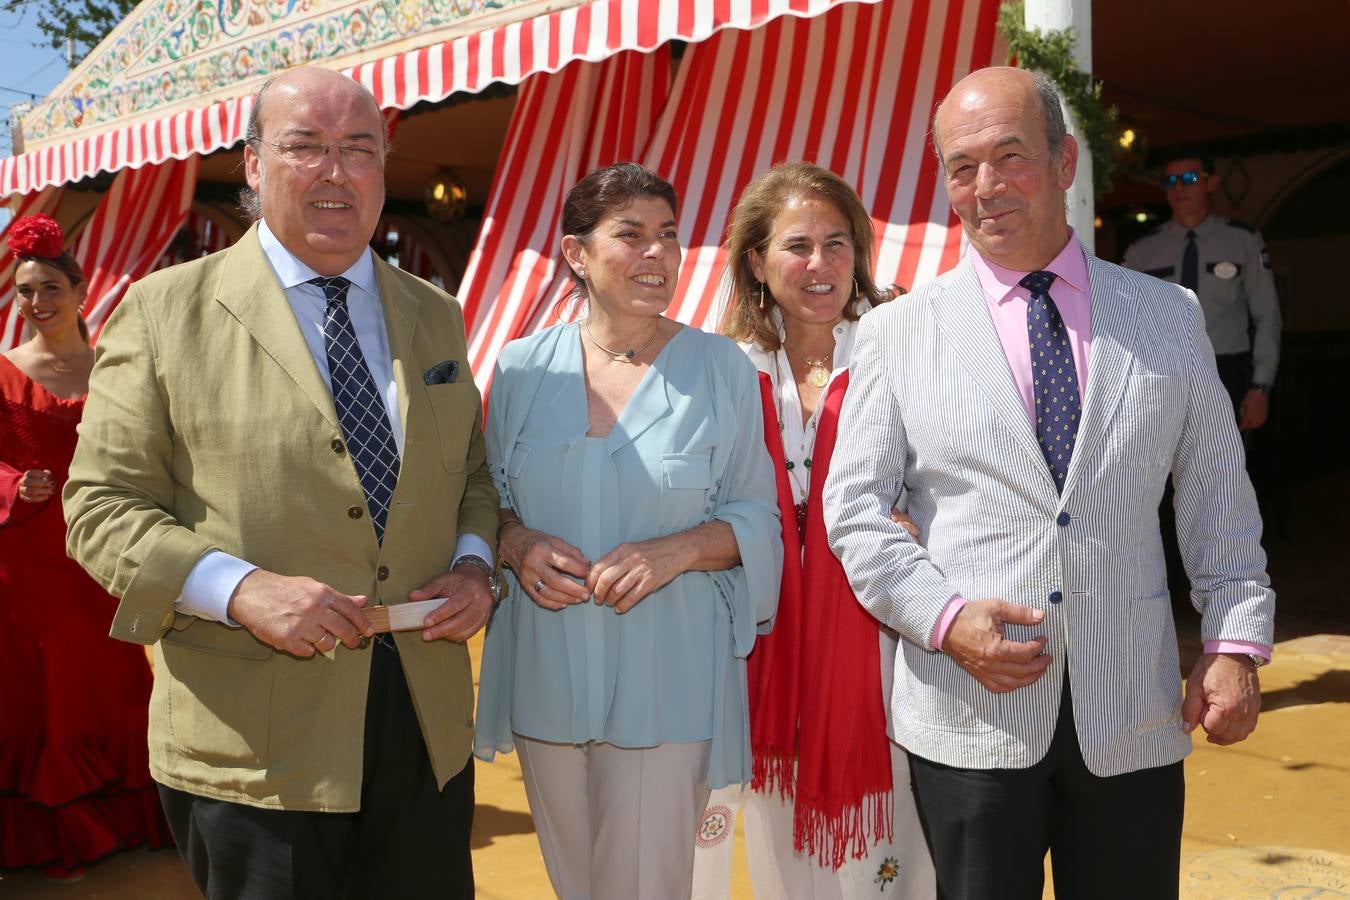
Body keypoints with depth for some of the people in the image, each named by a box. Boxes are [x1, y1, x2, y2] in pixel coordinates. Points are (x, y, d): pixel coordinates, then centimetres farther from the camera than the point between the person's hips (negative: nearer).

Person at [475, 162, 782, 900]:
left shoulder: (721, 368, -3)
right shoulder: (522, 366, 2)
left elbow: (755, 517, 1)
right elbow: (490, 497, 11)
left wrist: (678, 549, -17)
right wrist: (517, 544, -11)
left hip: (666, 677, -2)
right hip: (547, 670, 3)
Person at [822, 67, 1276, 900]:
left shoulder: (1170, 317, 6)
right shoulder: (896, 334, 1)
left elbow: (1219, 499, 8)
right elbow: (854, 508, 0)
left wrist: (1237, 643, 0)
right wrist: (944, 616, -12)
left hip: (1134, 717, 2)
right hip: (970, 717, -1)